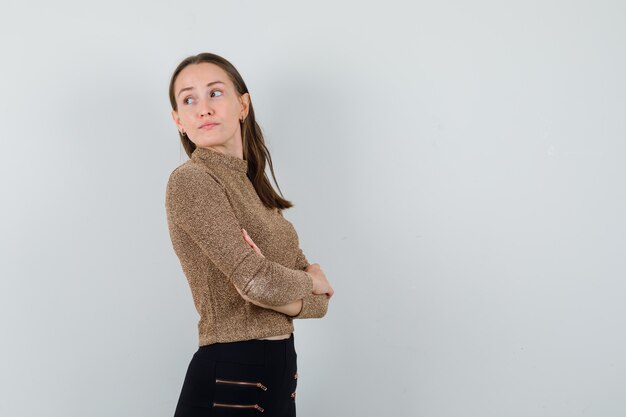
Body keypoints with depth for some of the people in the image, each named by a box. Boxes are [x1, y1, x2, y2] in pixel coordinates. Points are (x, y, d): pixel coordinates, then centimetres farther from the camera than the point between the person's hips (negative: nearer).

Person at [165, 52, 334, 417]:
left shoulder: (254, 188, 10)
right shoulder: (190, 180, -13)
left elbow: (321, 300, 6)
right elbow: (258, 283, -21)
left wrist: (276, 286, -14)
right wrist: (310, 280, -2)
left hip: (279, 369, 8)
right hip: (229, 376, -7)